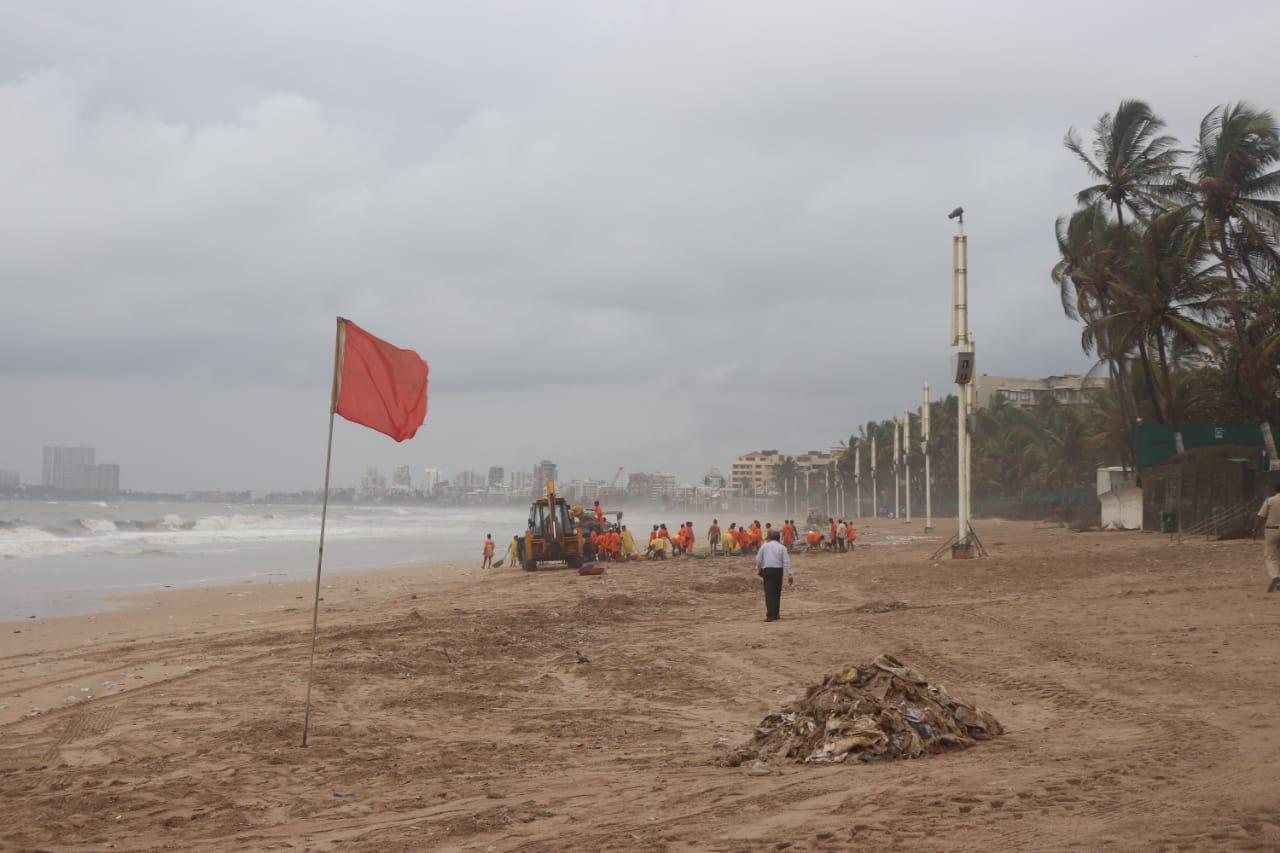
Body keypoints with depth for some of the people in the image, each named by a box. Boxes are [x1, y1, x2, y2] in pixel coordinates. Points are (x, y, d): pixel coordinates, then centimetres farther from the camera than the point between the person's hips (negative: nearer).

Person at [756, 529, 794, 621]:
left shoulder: (764, 546, 5)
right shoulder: (782, 547, 4)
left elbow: (758, 559, 4)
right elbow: (786, 562, -2)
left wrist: (759, 569, 21)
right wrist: (790, 575, -2)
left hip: (767, 570, -1)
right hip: (778, 570, 1)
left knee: (769, 593, -4)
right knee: (777, 593, 13)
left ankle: (770, 615, -14)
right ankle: (775, 614, 19)